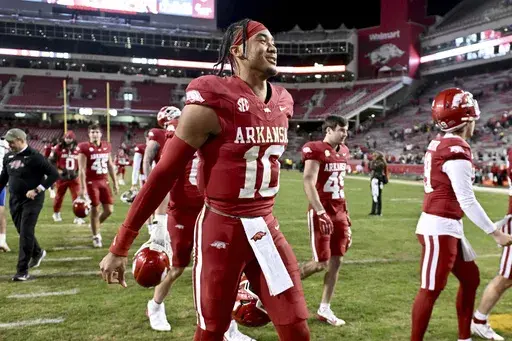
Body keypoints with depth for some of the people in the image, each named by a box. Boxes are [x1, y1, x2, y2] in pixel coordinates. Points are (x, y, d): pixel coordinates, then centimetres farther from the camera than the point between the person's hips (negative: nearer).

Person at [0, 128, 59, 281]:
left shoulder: (34, 157, -14)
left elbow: (54, 174, -16)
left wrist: (37, 190, -19)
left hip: (31, 200, -7)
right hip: (14, 200, 7)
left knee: (26, 233, -8)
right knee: (22, 231, 16)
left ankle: (22, 271, -1)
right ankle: (37, 253, 43)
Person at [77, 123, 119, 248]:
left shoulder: (107, 146, 8)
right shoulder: (84, 148, -8)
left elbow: (110, 166, 15)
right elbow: (81, 169, -11)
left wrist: (115, 182, 14)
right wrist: (82, 187, -16)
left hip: (104, 181, 5)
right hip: (91, 182, -5)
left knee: (109, 209, 4)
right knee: (95, 209, -1)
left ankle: (95, 226, 31)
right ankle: (96, 236, 14)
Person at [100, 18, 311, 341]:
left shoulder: (282, 103, 6)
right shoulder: (211, 103, -15)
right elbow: (164, 174, -13)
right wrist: (120, 247, -11)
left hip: (266, 228, 6)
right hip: (222, 229, -6)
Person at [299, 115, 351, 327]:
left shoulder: (343, 152, 12)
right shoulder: (315, 150, -13)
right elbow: (308, 184, -19)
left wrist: (345, 213, 18)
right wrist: (321, 213, -23)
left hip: (339, 212, 8)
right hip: (322, 213, -8)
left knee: (336, 261, 8)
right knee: (321, 262, -6)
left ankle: (324, 309, 18)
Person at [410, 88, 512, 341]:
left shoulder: (439, 144, 8)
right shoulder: (457, 152, -19)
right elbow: (467, 201, -19)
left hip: (448, 226, 10)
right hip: (439, 228, -10)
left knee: (471, 279, 20)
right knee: (431, 290, 0)